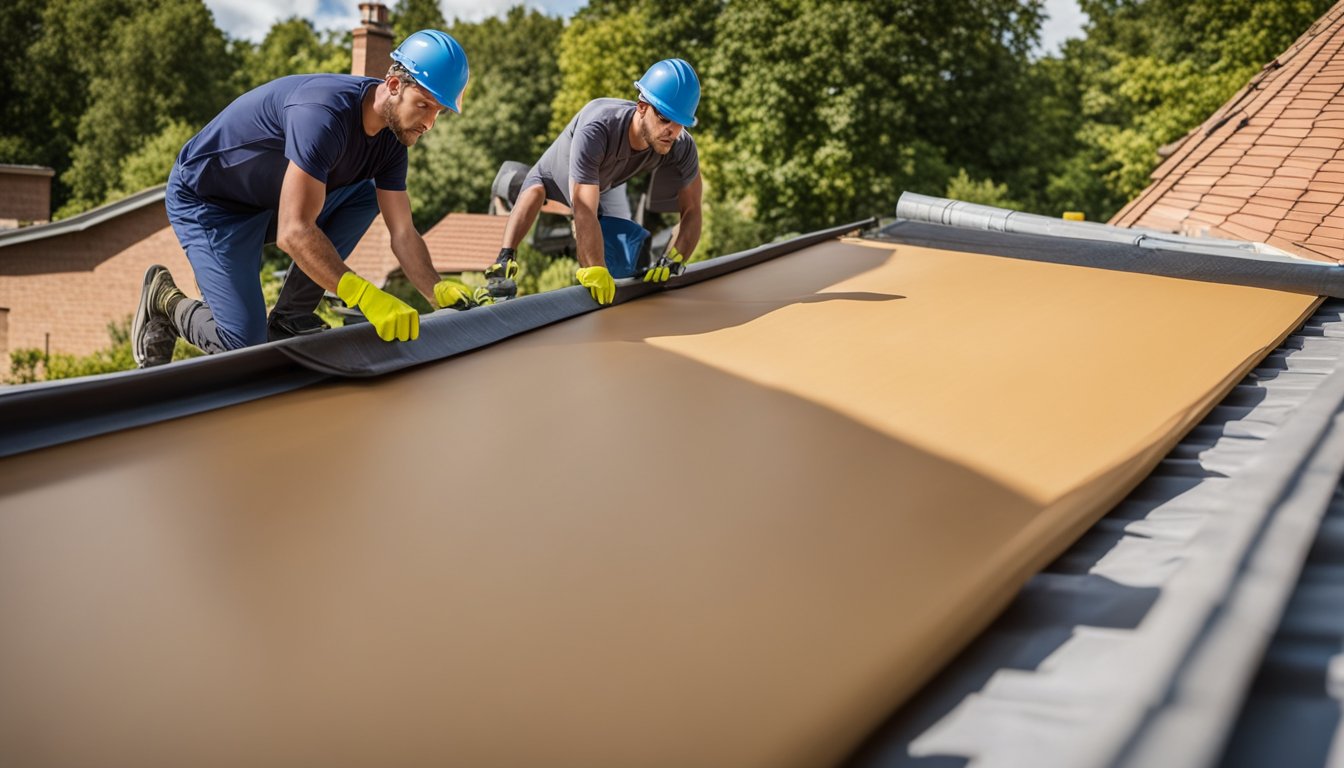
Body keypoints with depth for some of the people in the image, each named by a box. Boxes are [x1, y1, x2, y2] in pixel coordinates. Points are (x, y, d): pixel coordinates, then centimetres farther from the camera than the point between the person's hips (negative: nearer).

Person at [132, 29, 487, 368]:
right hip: (204, 202, -8)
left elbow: (403, 233, -4)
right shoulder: (326, 112, -33)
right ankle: (164, 299, 14)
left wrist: (438, 290, -20)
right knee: (246, 346, -15)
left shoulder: (390, 137, -6)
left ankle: (290, 320, 0)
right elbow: (294, 232, -38)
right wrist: (366, 296, -43)